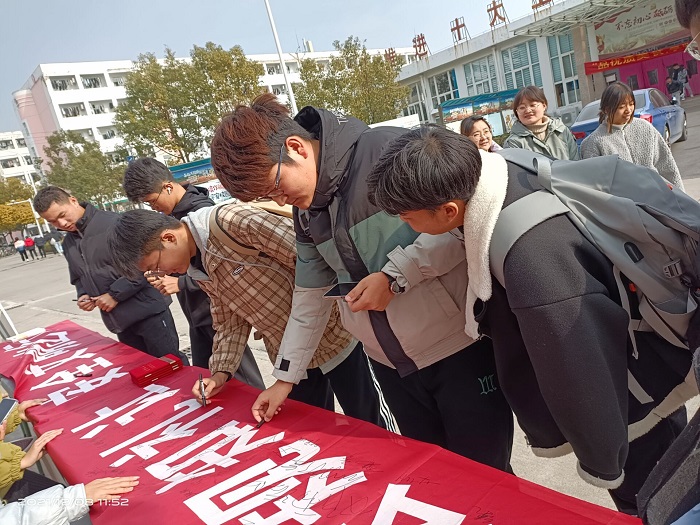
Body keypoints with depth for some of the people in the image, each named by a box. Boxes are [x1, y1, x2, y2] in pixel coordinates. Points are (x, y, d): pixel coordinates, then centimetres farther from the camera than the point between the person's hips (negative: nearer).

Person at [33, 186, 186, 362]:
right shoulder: (68, 243, 13)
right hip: (118, 321, 8)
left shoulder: (113, 223, -14)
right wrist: (83, 295, 3)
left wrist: (115, 294, -15)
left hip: (147, 310, -7)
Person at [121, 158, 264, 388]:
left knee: (243, 379, 3)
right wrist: (165, 273, 3)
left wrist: (181, 283, -20)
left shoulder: (201, 210, -19)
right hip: (197, 313, 9)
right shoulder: (174, 213, 9)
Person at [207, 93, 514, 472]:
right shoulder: (306, 213, 7)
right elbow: (310, 297, 13)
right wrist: (284, 377, 13)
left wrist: (394, 276, -21)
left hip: (460, 346, -6)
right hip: (390, 365, 6)